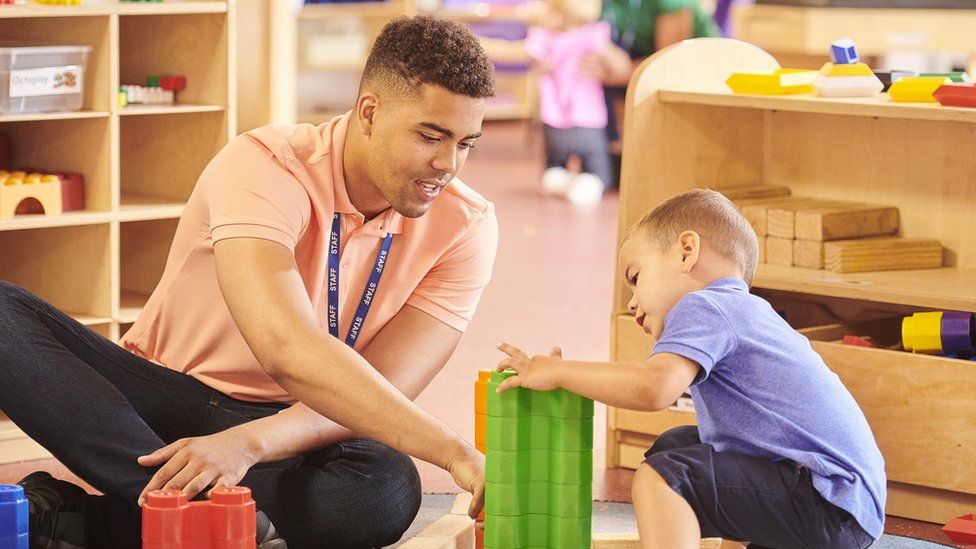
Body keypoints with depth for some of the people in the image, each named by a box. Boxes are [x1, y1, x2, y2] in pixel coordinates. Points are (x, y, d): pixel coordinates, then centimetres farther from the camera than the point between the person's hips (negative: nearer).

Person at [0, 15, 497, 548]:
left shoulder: (465, 227, -9)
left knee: (385, 493, -36)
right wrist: (455, 452, -45)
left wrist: (247, 442, -37)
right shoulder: (263, 169, -21)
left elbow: (377, 397, -17)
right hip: (167, 393, -1)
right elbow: (287, 350, -37)